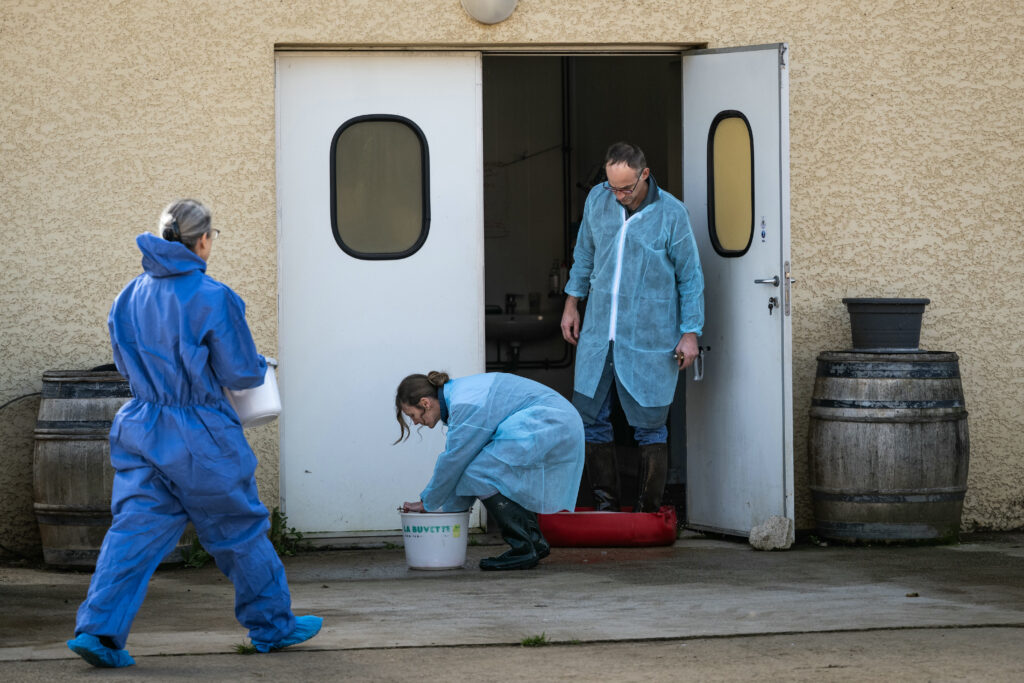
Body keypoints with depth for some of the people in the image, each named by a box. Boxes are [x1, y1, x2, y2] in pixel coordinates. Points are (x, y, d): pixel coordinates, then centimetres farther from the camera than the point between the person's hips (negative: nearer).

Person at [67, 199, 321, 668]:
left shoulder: (130, 296, 4)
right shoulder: (212, 298, -14)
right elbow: (240, 373, -9)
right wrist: (261, 367, 13)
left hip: (141, 431, 5)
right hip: (201, 437, -5)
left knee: (134, 530, 2)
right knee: (239, 529, 11)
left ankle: (98, 630, -11)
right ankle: (272, 624, 24)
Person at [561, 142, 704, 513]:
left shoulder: (671, 214, -9)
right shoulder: (597, 200, 2)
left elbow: (690, 277, -2)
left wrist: (690, 333, -4)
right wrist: (572, 303, 18)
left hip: (649, 340, -4)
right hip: (598, 334, 4)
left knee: (649, 427, 0)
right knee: (590, 419, 5)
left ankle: (649, 512, 10)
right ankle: (606, 503, 18)